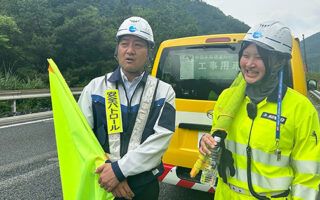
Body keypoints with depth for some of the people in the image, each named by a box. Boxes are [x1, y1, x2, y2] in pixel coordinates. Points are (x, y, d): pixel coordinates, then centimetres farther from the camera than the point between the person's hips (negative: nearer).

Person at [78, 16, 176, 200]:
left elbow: (160, 141, -14)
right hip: (102, 185, 1)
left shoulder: (164, 92, -4)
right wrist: (106, 170, -15)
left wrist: (119, 169, -20)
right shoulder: (95, 87, -1)